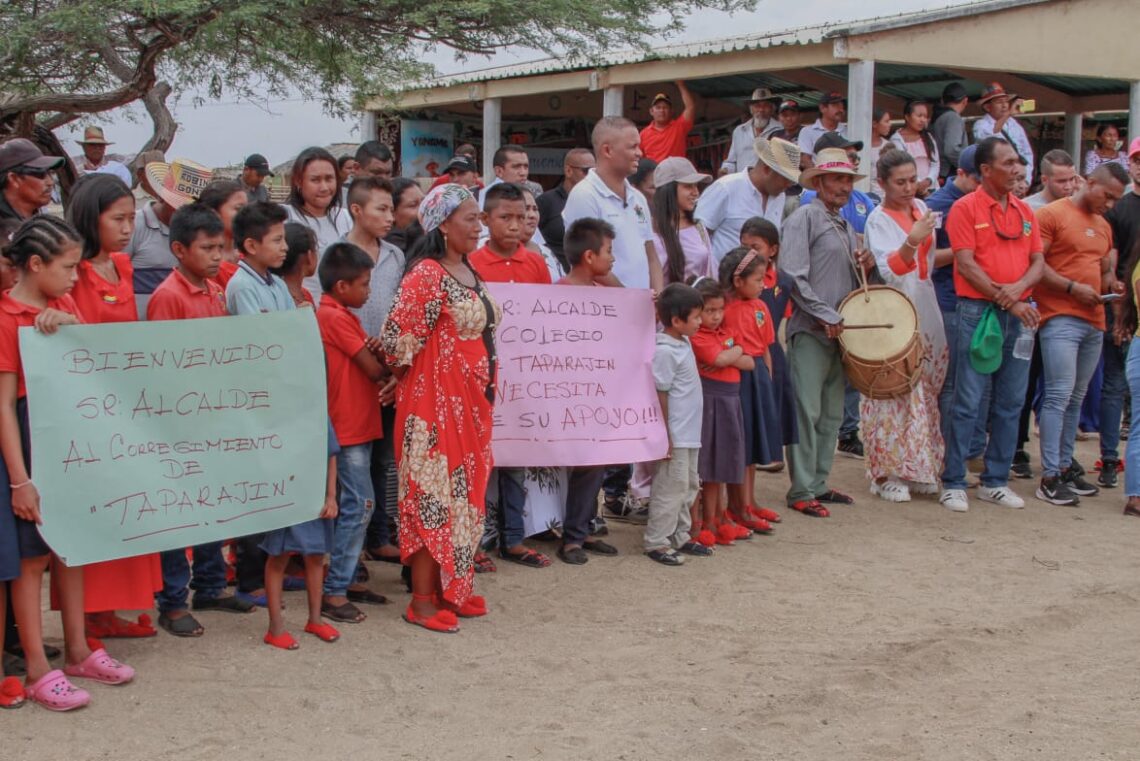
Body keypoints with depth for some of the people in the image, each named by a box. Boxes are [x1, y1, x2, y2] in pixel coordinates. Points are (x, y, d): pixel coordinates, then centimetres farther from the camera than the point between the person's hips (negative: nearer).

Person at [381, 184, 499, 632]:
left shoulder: (467, 272, 12)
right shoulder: (426, 274, -16)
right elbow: (397, 337, -20)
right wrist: (414, 378, -4)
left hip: (471, 404, 9)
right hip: (436, 402, -9)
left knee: (464, 494, 13)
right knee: (434, 494, -3)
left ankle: (451, 589, 24)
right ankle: (422, 600, 6)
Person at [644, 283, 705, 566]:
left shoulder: (684, 343, 9)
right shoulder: (665, 351, -18)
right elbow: (660, 396, -18)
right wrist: (665, 438, -17)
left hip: (690, 434, 9)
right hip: (674, 435, -9)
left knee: (688, 486, 16)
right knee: (671, 488, -3)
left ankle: (679, 536, 27)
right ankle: (656, 542, 5)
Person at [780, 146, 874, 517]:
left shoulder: (846, 228, 20)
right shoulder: (804, 217, -4)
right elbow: (793, 277, -14)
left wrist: (864, 267, 5)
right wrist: (826, 315, -17)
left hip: (838, 332, 8)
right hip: (809, 331, -8)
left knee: (832, 414, 10)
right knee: (806, 412, -7)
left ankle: (818, 483, 17)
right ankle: (801, 491, -3)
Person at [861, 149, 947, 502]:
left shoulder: (921, 208, 12)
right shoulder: (878, 220, -8)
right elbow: (889, 270, -23)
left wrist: (958, 254, 13)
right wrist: (912, 241, -36)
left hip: (925, 313, 7)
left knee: (925, 393, 9)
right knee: (893, 394, -7)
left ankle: (918, 469, 18)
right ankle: (888, 474, 0)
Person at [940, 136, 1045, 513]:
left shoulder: (1024, 211, 13)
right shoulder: (965, 208, -4)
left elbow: (1038, 262, 10)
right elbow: (966, 264, -11)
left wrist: (1019, 288, -10)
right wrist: (1004, 299, -14)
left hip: (1019, 313, 6)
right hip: (979, 311, -6)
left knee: (1010, 403, 8)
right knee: (967, 401, -4)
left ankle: (995, 481, 18)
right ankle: (953, 484, 3)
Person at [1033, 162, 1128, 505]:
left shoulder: (1104, 226, 20)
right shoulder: (1052, 214, -4)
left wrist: (1111, 285, 7)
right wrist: (1072, 288, -16)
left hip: (1094, 322, 8)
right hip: (1061, 319, -7)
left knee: (1076, 398, 10)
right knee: (1059, 395, -11)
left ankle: (1065, 465, 18)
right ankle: (1050, 478, -11)